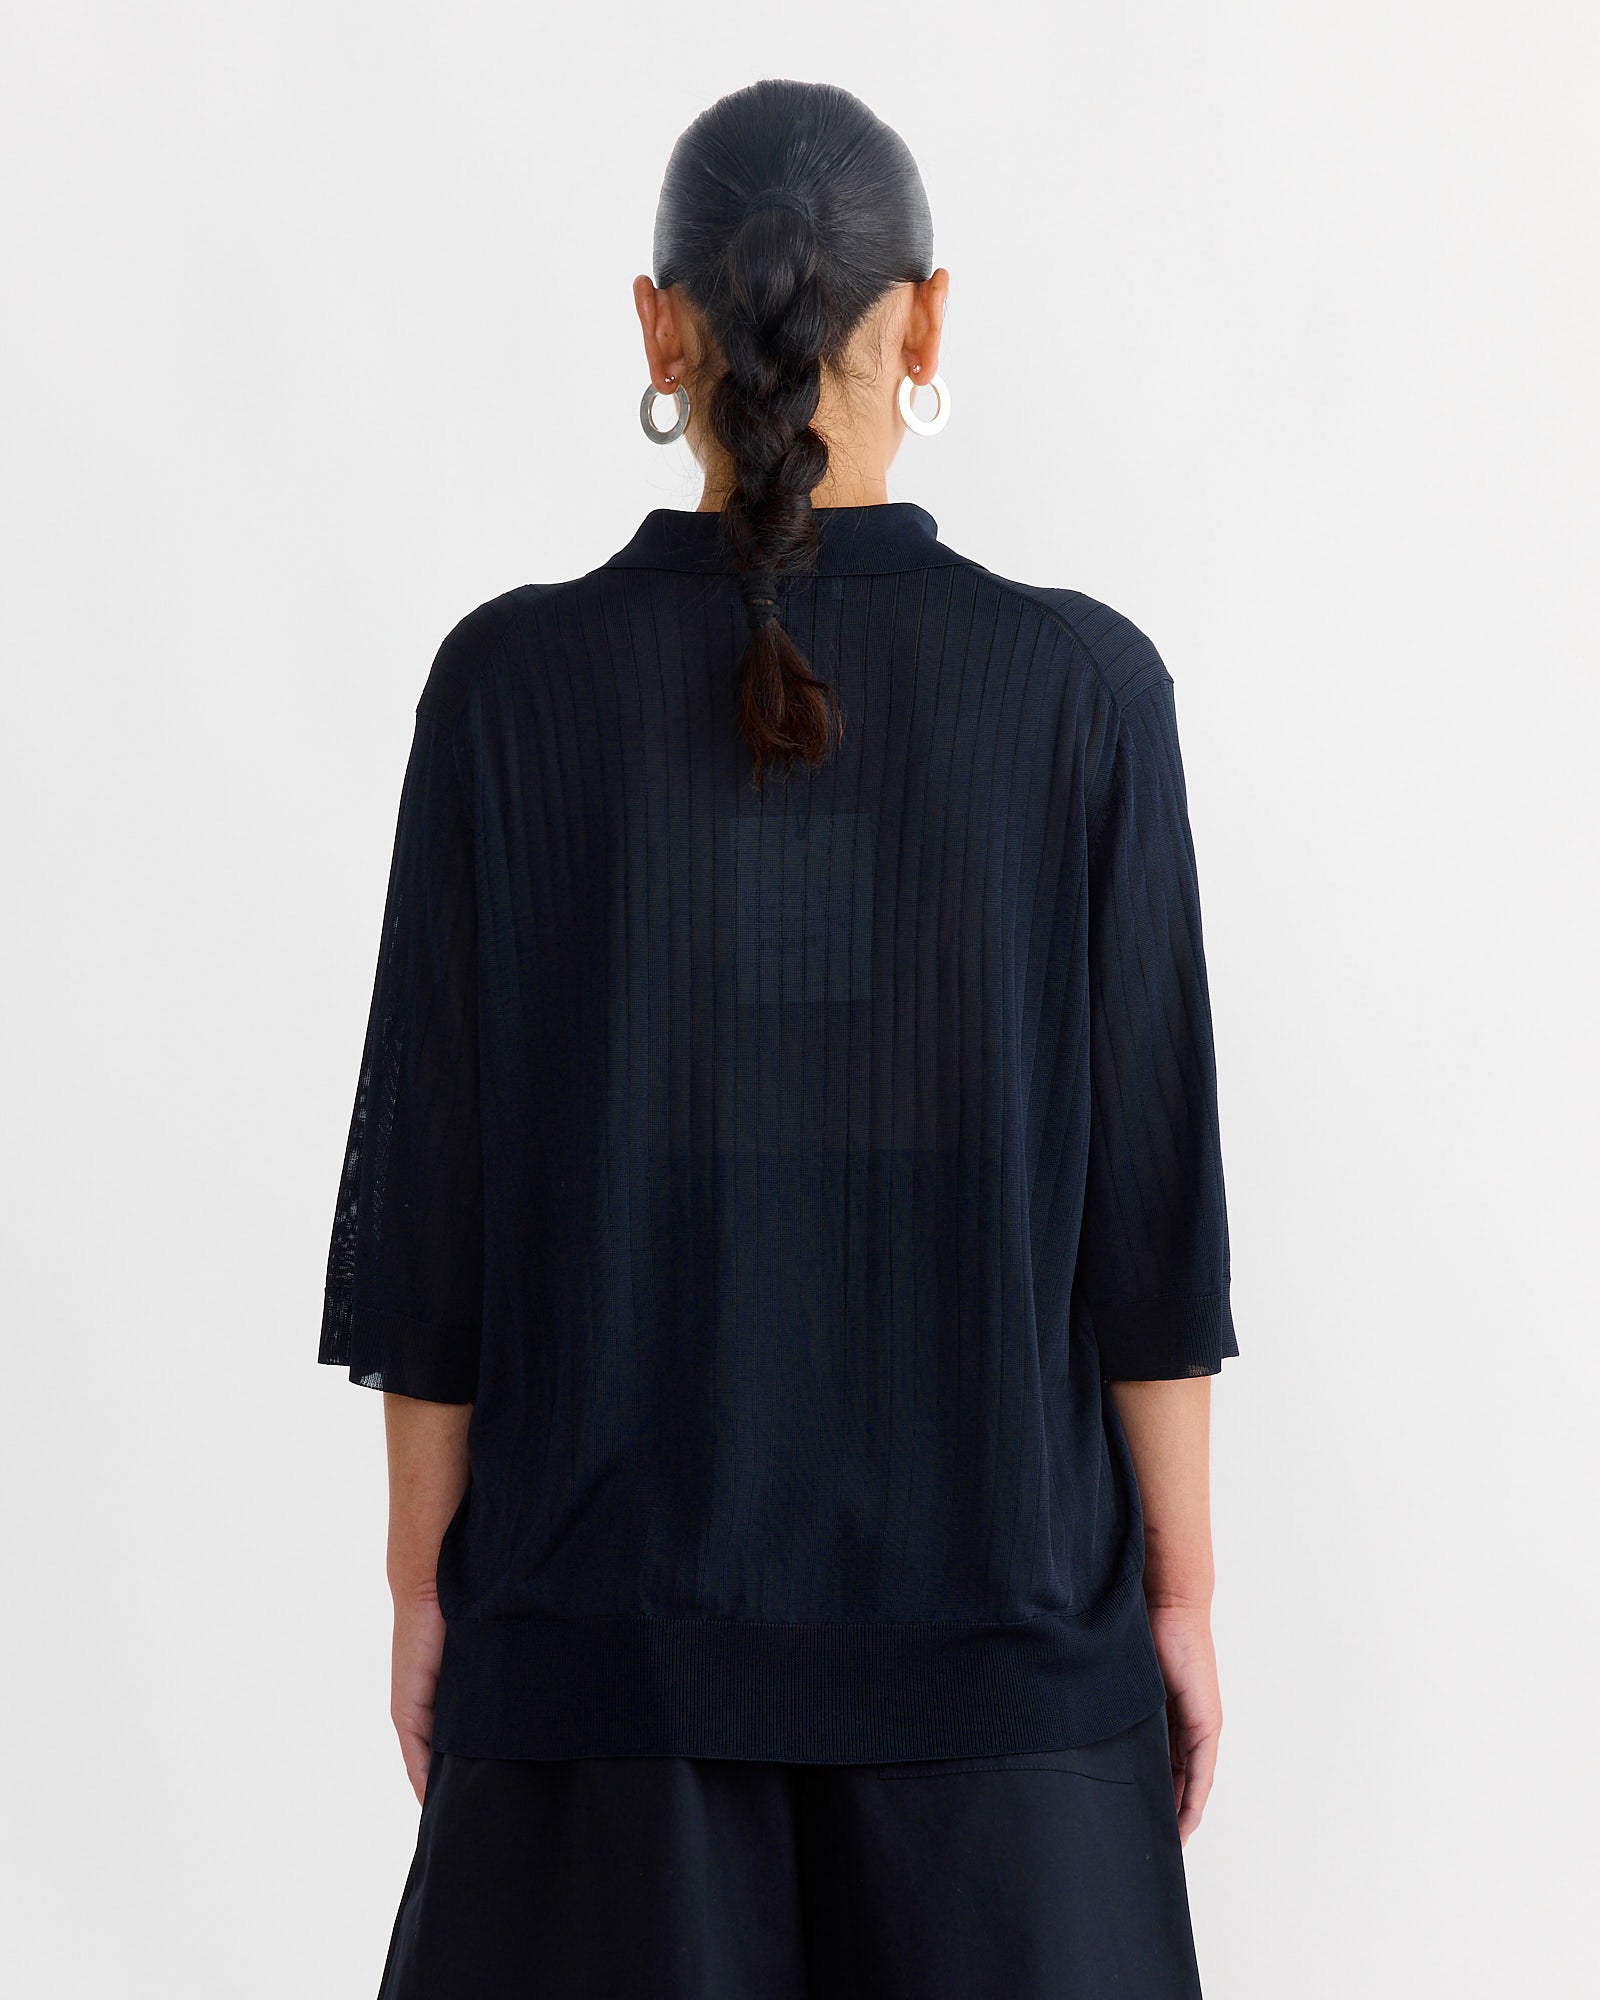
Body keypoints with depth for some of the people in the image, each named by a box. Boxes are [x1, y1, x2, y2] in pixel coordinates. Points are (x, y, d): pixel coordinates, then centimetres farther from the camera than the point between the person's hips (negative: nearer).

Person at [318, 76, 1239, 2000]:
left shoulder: (512, 681, -9)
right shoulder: (1083, 684, -9)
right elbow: (1146, 1179, -7)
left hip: (625, 1584, 0)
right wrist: (1179, 1585, 3)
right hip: (987, 1585, 0)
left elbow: (434, 1165, -6)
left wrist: (424, 1580, 5)